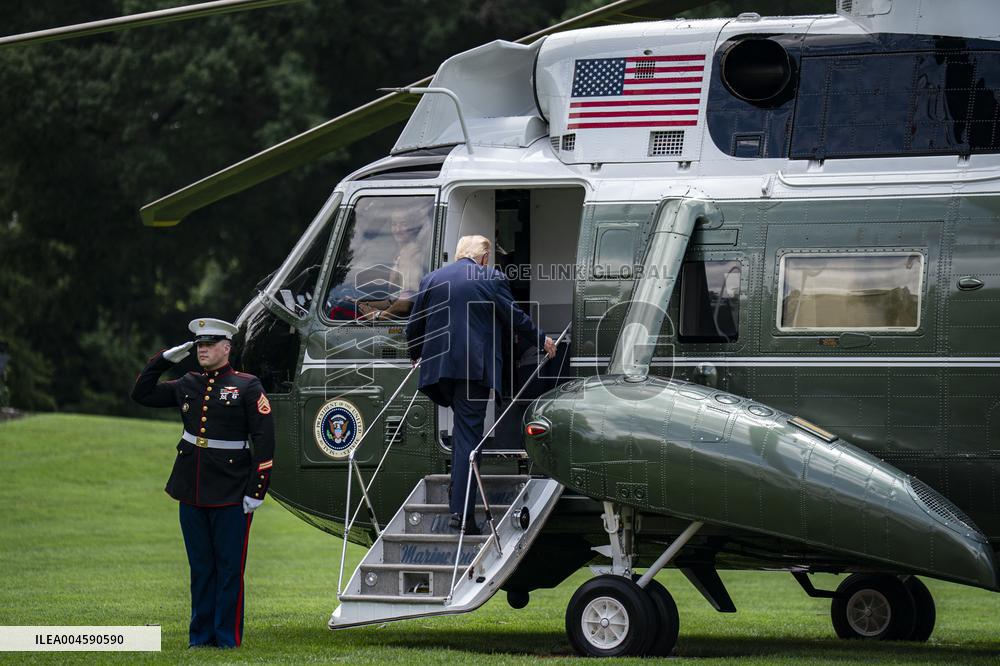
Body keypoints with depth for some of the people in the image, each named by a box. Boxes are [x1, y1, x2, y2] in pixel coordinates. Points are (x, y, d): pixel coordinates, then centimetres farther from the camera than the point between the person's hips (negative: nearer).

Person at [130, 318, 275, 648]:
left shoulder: (247, 387, -4)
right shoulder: (188, 385, 10)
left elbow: (264, 441, -7)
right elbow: (142, 394, 18)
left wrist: (256, 491, -12)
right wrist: (163, 359, 7)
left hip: (231, 496, -5)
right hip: (192, 493, 5)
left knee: (229, 568, 0)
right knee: (201, 568, 11)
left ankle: (227, 639, 7)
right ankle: (201, 636, 17)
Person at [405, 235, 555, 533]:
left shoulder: (431, 280, 9)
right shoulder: (491, 279, -2)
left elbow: (414, 325, 15)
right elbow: (515, 318, 4)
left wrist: (415, 353, 35)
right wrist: (540, 340, 21)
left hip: (438, 364, 4)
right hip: (475, 366, -4)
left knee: (463, 427, 22)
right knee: (468, 434, -5)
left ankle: (458, 498, 22)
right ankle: (462, 509, -12)